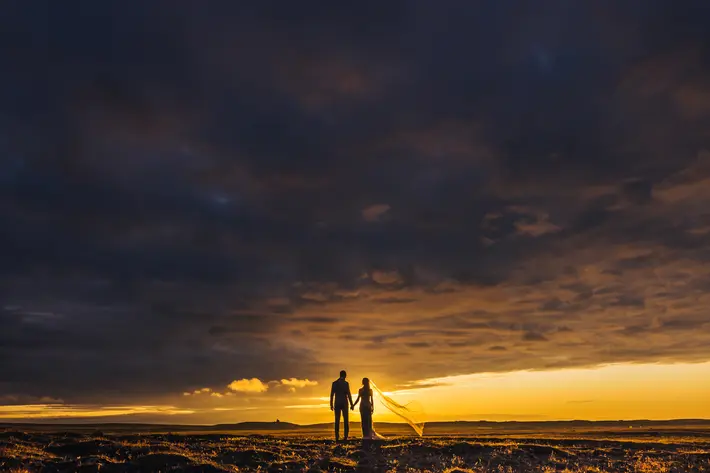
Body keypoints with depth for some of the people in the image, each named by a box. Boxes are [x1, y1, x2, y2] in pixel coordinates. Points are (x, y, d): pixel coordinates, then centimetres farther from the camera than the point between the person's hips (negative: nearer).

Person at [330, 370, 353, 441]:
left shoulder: (334, 383, 4)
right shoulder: (346, 383, -6)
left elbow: (332, 394, 2)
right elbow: (349, 394, -11)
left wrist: (331, 405, 7)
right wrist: (351, 404, -6)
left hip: (337, 404, 2)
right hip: (344, 404, -2)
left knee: (337, 420, 4)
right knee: (345, 420, 5)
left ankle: (337, 437, -3)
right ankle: (345, 436, -4)